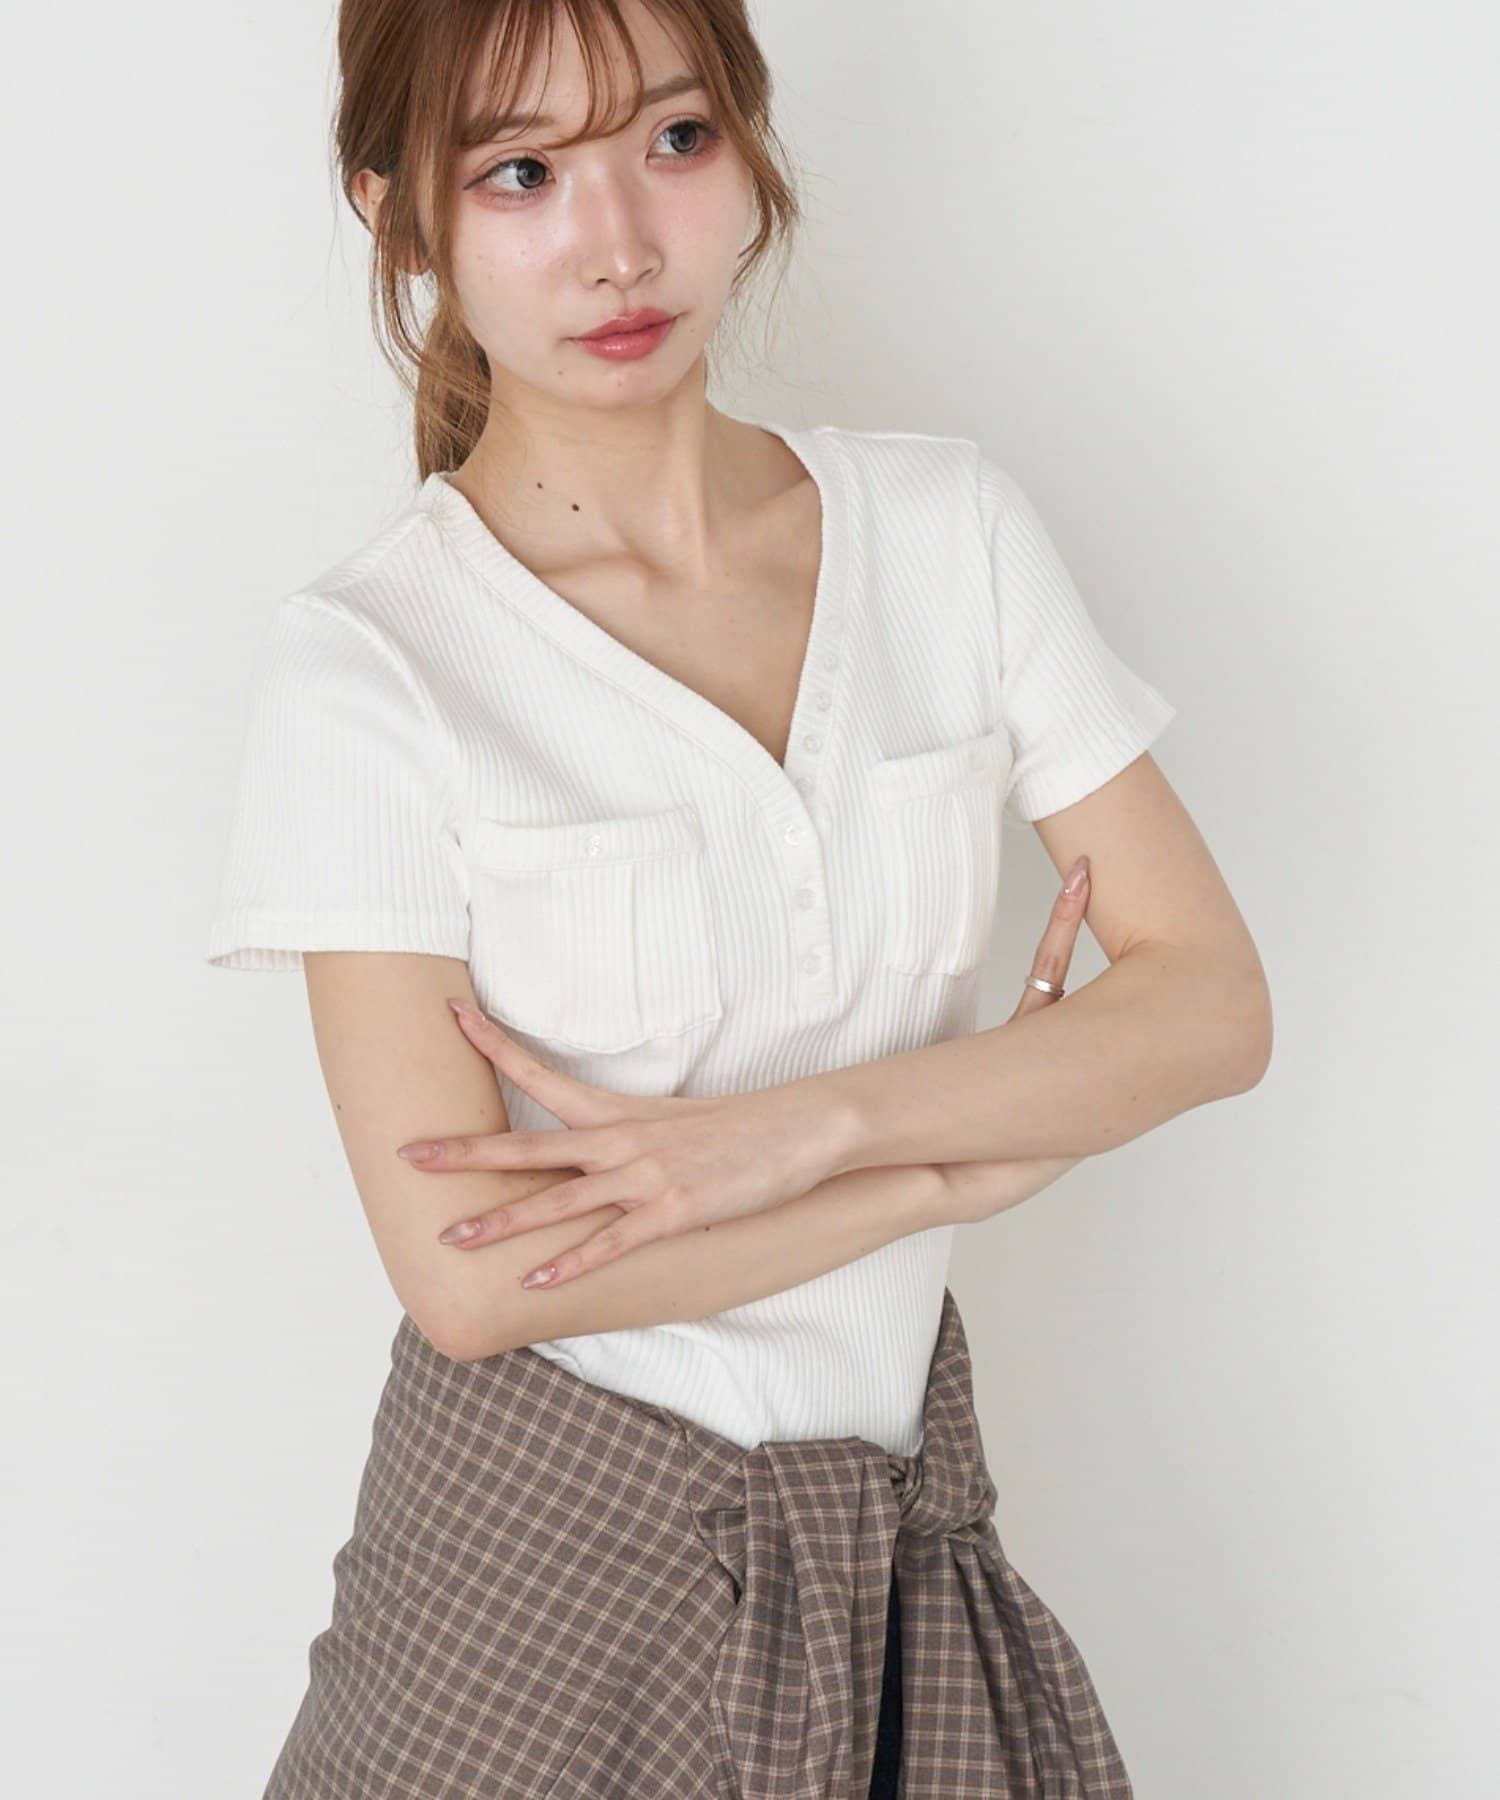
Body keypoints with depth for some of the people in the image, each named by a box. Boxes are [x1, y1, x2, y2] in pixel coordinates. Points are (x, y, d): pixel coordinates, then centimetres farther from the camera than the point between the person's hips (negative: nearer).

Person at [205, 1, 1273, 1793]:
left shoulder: (952, 528, -2)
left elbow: (1215, 999, -4)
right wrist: (981, 1153, -13)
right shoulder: (362, 662, -14)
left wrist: (800, 1123, -18)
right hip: (550, 1551, -3)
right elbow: (468, 1268, -18)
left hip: (905, 1496, 3)